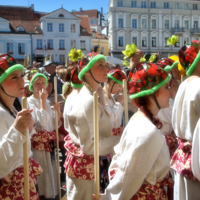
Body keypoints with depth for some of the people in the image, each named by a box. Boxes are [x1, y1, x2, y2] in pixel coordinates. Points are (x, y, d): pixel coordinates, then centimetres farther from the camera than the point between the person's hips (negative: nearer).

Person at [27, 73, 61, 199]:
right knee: (42, 172, -1)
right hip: (39, 141, -7)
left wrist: (57, 111, -2)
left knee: (51, 170, 15)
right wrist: (42, 100, -19)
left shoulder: (46, 101, 13)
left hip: (50, 141, 7)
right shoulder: (30, 101, -10)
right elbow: (42, 121, -23)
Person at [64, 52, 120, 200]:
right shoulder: (88, 101, -25)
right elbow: (89, 145, -25)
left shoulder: (94, 96, 6)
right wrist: (119, 140, -19)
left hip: (93, 163, 9)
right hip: (85, 165, -9)